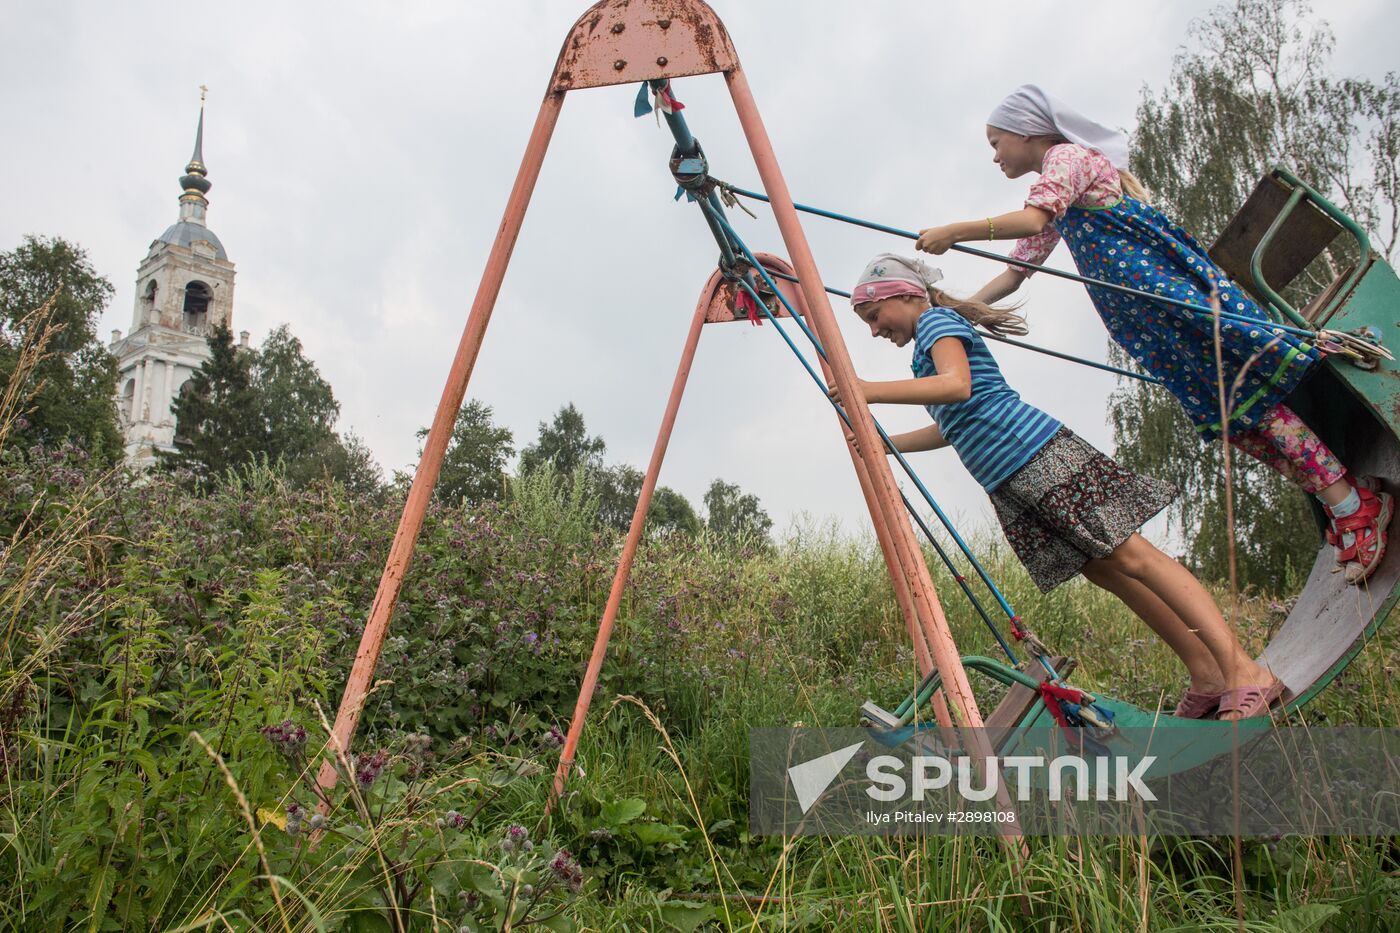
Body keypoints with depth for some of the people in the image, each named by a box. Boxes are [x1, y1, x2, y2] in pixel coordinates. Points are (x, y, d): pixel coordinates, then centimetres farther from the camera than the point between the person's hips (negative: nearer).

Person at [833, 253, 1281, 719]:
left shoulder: (936, 319, -2)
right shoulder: (928, 345, 25)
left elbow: (958, 386, -23)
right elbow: (952, 426, 30)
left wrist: (872, 391, -26)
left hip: (1040, 455, -9)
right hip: (1009, 485, 9)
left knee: (1132, 558, -10)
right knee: (1107, 571, 6)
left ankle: (1243, 669, -9)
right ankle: (1207, 676, 11)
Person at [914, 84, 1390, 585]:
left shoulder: (1067, 156, -1)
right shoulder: (1053, 200, 26)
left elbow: (1030, 221, -21)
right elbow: (1015, 272, 23)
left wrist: (953, 232, -16)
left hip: (1170, 288, -9)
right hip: (1146, 314, 9)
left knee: (1247, 396, -11)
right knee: (1225, 408, 4)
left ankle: (1351, 503, -7)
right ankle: (1348, 496, 7)